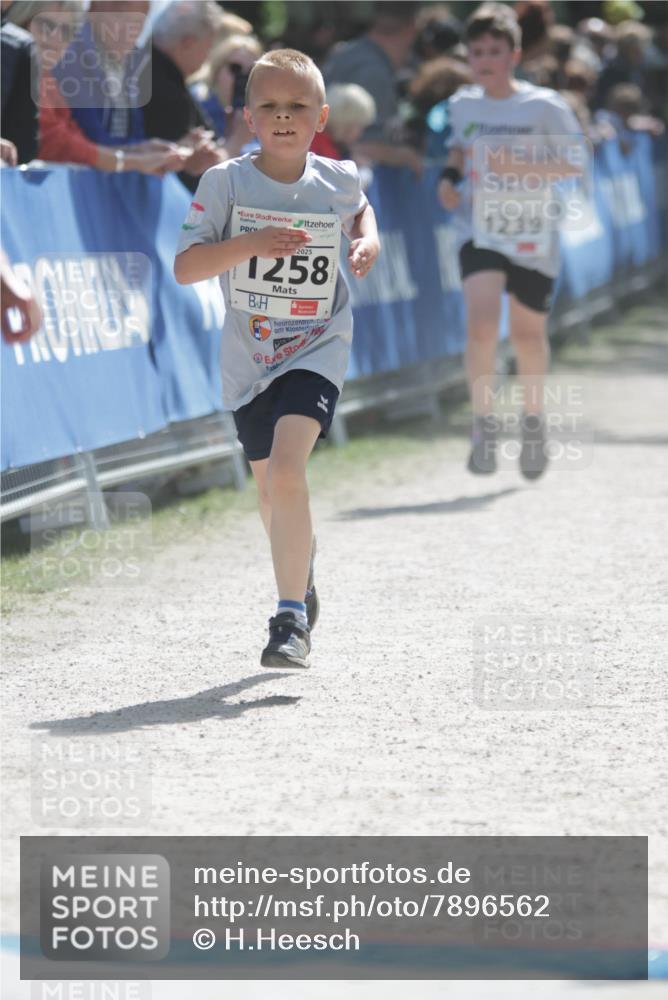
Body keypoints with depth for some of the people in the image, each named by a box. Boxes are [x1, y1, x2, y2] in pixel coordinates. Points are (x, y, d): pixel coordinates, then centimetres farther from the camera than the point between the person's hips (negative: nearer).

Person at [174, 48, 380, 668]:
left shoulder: (337, 181, -3)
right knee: (269, 488, 19)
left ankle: (292, 618, -22)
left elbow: (359, 209, 23)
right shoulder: (226, 182, -9)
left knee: (287, 468, -24)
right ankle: (301, 574, 51)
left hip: (316, 350, -2)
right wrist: (251, 244, -28)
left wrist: (368, 241, 2)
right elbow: (184, 267, -15)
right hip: (248, 357, 2)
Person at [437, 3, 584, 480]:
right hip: (479, 230, 1)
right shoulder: (462, 105, 3)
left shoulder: (544, 106, -9)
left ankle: (534, 421, 35)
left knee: (528, 333, 11)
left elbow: (575, 163, -8)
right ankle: (484, 426, -11)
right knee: (482, 323, -20)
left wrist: (523, 167, -22)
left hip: (533, 234, -1)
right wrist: (451, 175, 3)